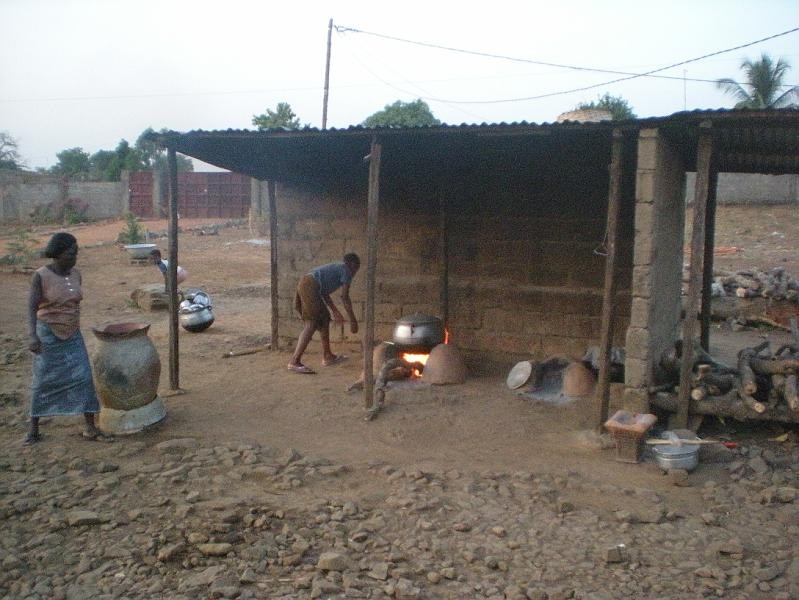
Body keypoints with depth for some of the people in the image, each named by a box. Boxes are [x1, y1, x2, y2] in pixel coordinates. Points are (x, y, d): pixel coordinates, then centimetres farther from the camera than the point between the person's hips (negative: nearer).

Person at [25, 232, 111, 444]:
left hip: (73, 335, 4)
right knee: (43, 381, 4)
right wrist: (33, 336, -26)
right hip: (47, 334, -4)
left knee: (83, 378, -3)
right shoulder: (41, 275, -13)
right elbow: (32, 307, -15)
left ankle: (91, 428, 2)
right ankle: (33, 428, 20)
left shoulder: (75, 274, 3)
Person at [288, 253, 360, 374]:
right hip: (310, 287, -10)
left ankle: (327, 356, 25)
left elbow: (324, 293, 31)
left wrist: (335, 311, 36)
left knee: (324, 318, 18)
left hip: (303, 284, 10)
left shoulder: (336, 267, 31)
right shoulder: (346, 270, 6)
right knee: (311, 324, -12)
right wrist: (353, 319, 6)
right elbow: (345, 297, 1)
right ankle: (294, 362, -20)